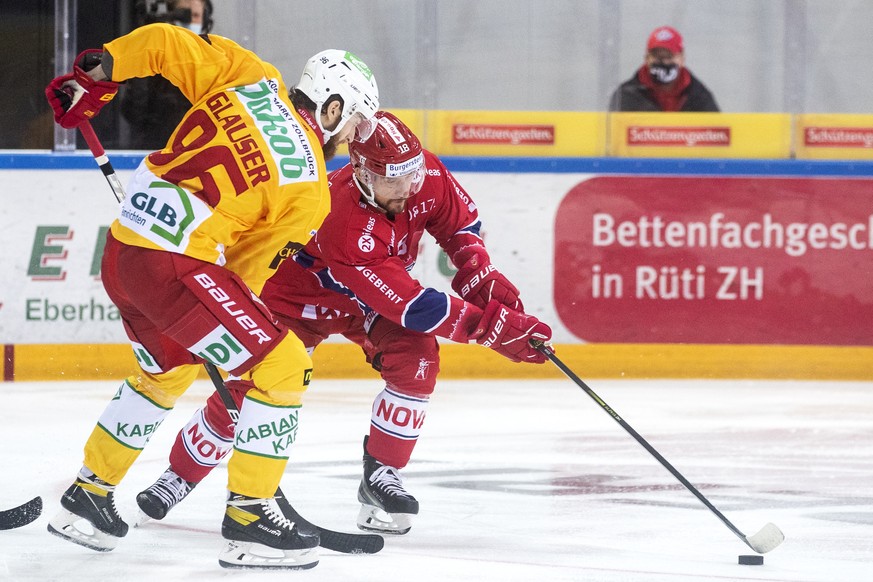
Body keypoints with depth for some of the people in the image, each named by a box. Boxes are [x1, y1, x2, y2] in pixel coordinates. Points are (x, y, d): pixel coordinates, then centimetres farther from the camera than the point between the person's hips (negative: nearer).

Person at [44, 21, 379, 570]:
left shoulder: (250, 78, 7)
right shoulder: (310, 190, -5)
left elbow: (164, 42, 5)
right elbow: (250, 270, 1)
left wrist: (96, 73, 15)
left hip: (122, 251, 8)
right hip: (177, 266, -8)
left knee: (167, 370, 30)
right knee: (281, 364, 1)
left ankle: (89, 494, 39)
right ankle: (250, 516, 1)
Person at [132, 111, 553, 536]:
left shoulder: (427, 177, -25)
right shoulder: (344, 223, -44)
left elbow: (460, 226, -1)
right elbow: (412, 308, -43)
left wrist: (484, 278, -17)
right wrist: (494, 326, -44)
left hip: (376, 296, 5)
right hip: (299, 295, -5)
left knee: (416, 360, -20)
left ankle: (381, 476, -6)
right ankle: (179, 476, 14)